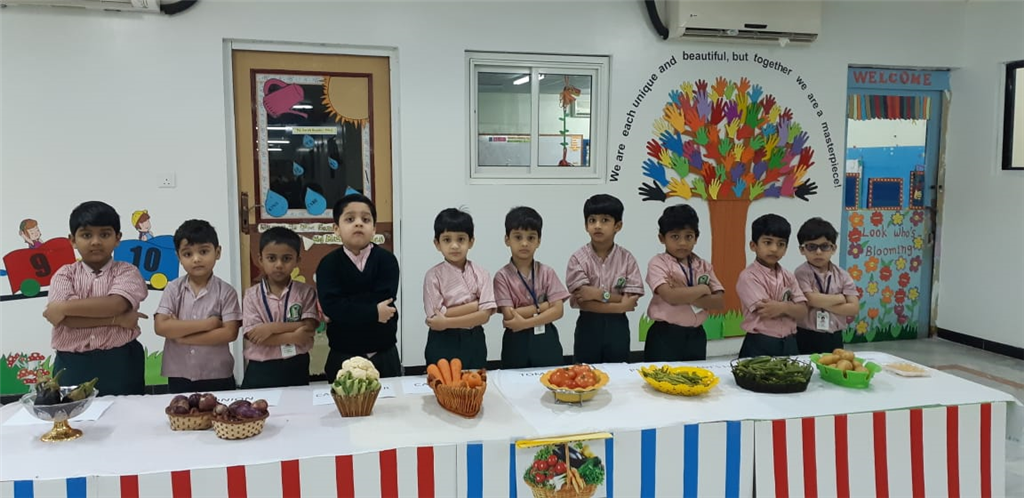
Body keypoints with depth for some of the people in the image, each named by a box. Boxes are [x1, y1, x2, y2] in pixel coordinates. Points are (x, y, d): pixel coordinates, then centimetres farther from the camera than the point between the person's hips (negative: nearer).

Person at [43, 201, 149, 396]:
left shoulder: (127, 272, 2)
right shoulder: (65, 274, 6)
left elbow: (115, 305, -17)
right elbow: (63, 318, -10)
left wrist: (64, 307, -12)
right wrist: (117, 319, -15)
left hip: (119, 364, -1)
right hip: (72, 366, 1)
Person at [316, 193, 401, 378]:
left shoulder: (387, 260, -3)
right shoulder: (329, 264, -4)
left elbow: (383, 300, -16)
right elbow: (330, 306, -18)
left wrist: (345, 309, -17)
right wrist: (373, 313, -21)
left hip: (384, 355, 0)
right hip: (343, 357, 0)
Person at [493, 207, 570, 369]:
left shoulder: (547, 272, 1)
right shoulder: (502, 276, -5)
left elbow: (557, 310, -8)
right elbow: (509, 315, -13)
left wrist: (525, 323, -18)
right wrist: (543, 305, -12)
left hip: (545, 340, 2)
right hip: (516, 342, -2)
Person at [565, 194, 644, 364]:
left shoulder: (627, 258, -4)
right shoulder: (578, 258, -8)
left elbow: (631, 300, -8)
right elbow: (582, 301, -15)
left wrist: (600, 294, -20)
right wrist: (619, 307, -18)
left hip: (617, 327, 1)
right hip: (588, 327, -1)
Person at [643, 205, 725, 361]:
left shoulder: (704, 265, 8)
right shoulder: (658, 263, -7)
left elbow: (719, 301, -3)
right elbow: (670, 296, -23)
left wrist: (687, 296, -16)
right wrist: (703, 289, -11)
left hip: (696, 335, 5)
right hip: (665, 336, -5)